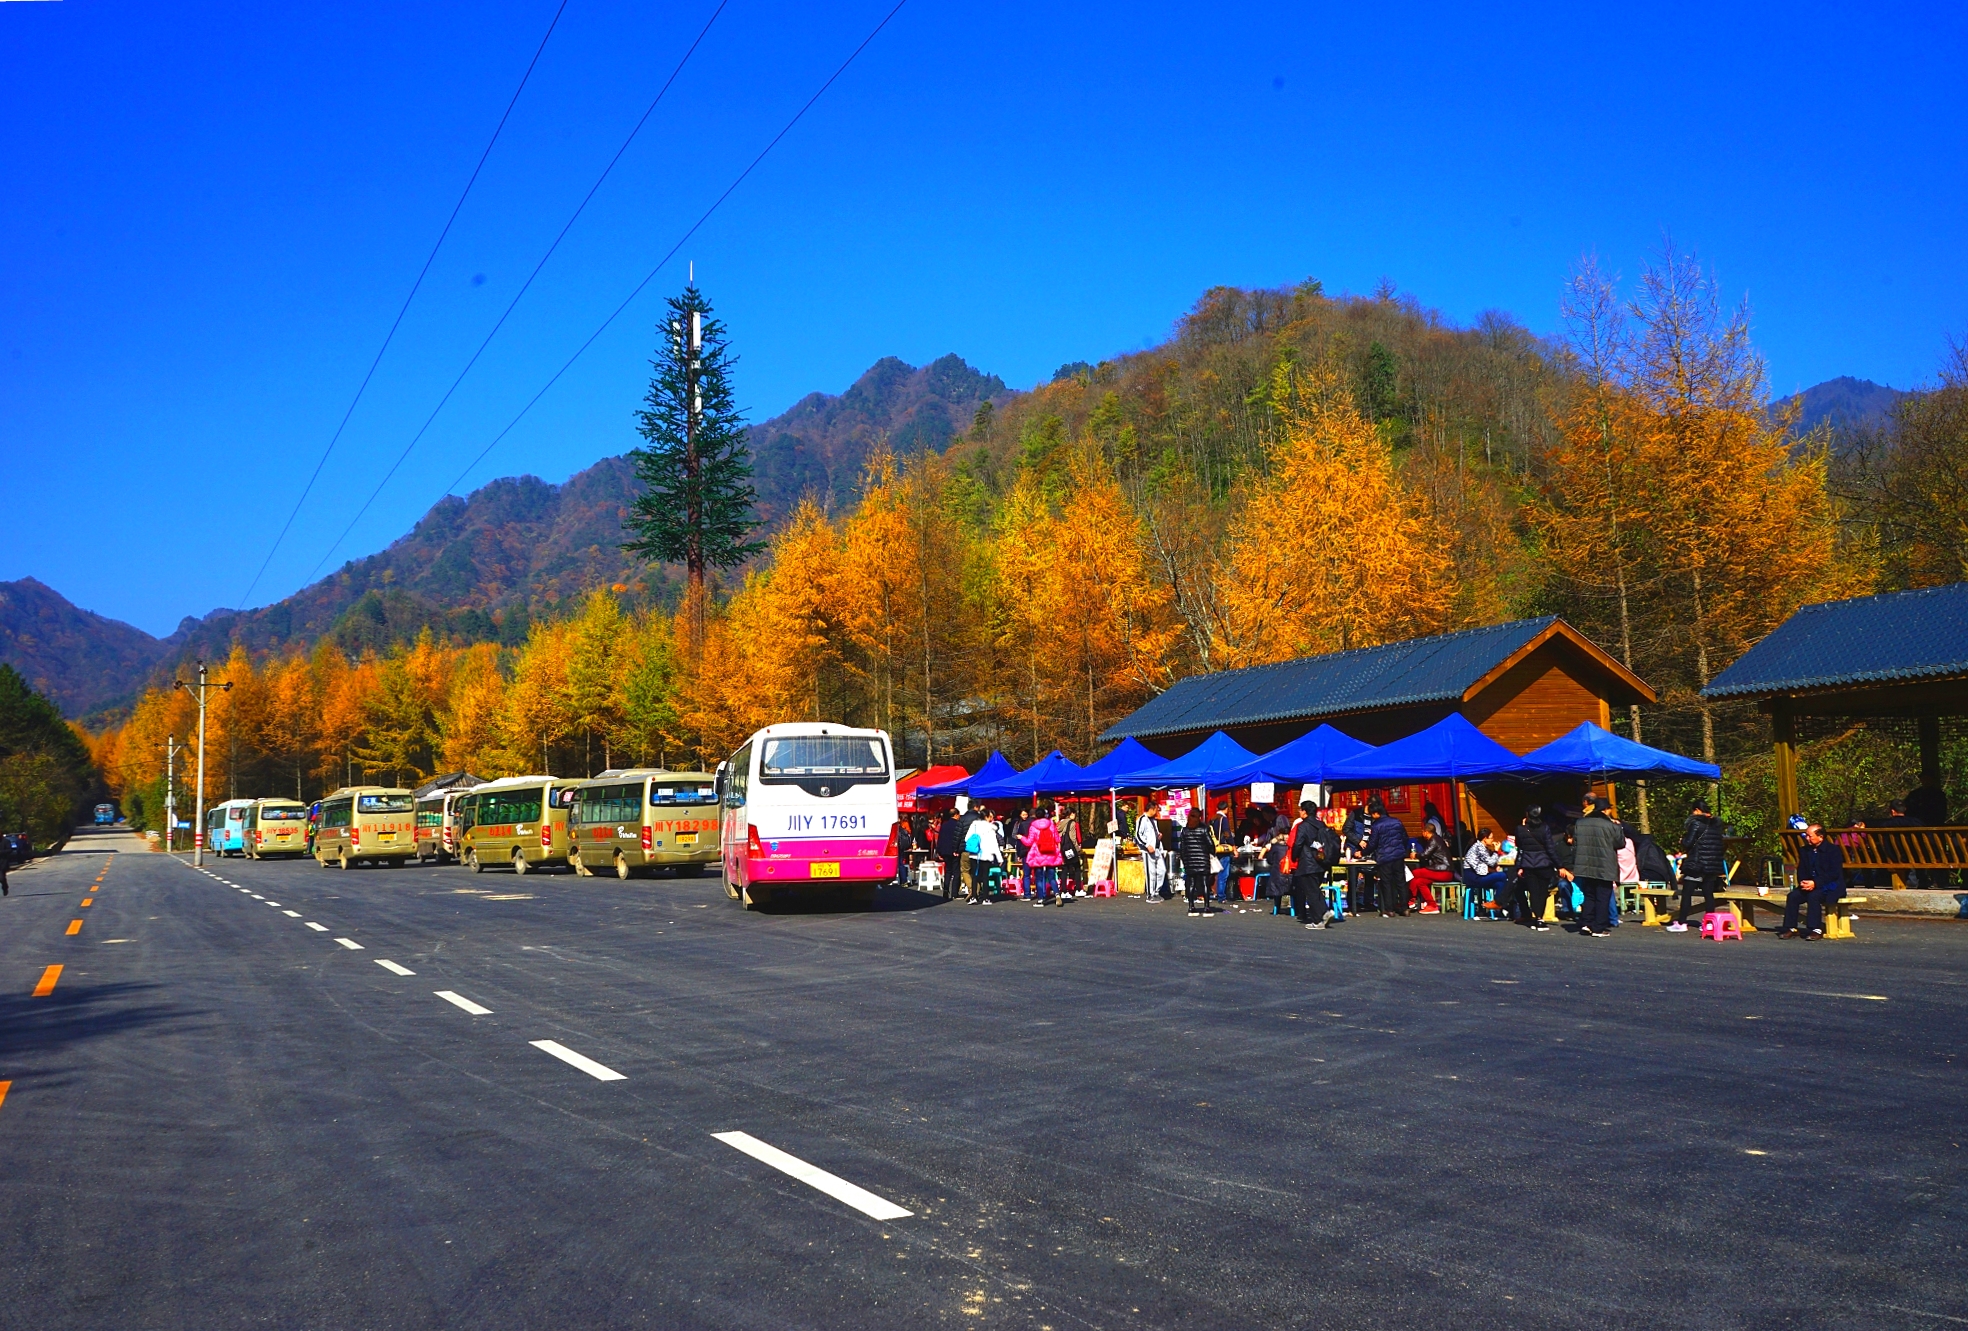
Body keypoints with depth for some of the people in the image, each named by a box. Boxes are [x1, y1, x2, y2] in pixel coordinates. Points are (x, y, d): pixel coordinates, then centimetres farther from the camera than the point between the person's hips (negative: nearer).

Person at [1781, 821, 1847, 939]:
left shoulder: (1833, 850, -8)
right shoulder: (1804, 850, 11)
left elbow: (1835, 873, -16)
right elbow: (1801, 871, 11)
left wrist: (1815, 883, -24)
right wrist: (1802, 882, -13)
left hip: (1831, 886, -6)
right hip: (1809, 885, 6)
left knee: (1814, 896, -34)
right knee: (1792, 896, -19)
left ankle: (1816, 930, -29)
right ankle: (1790, 928, -16)